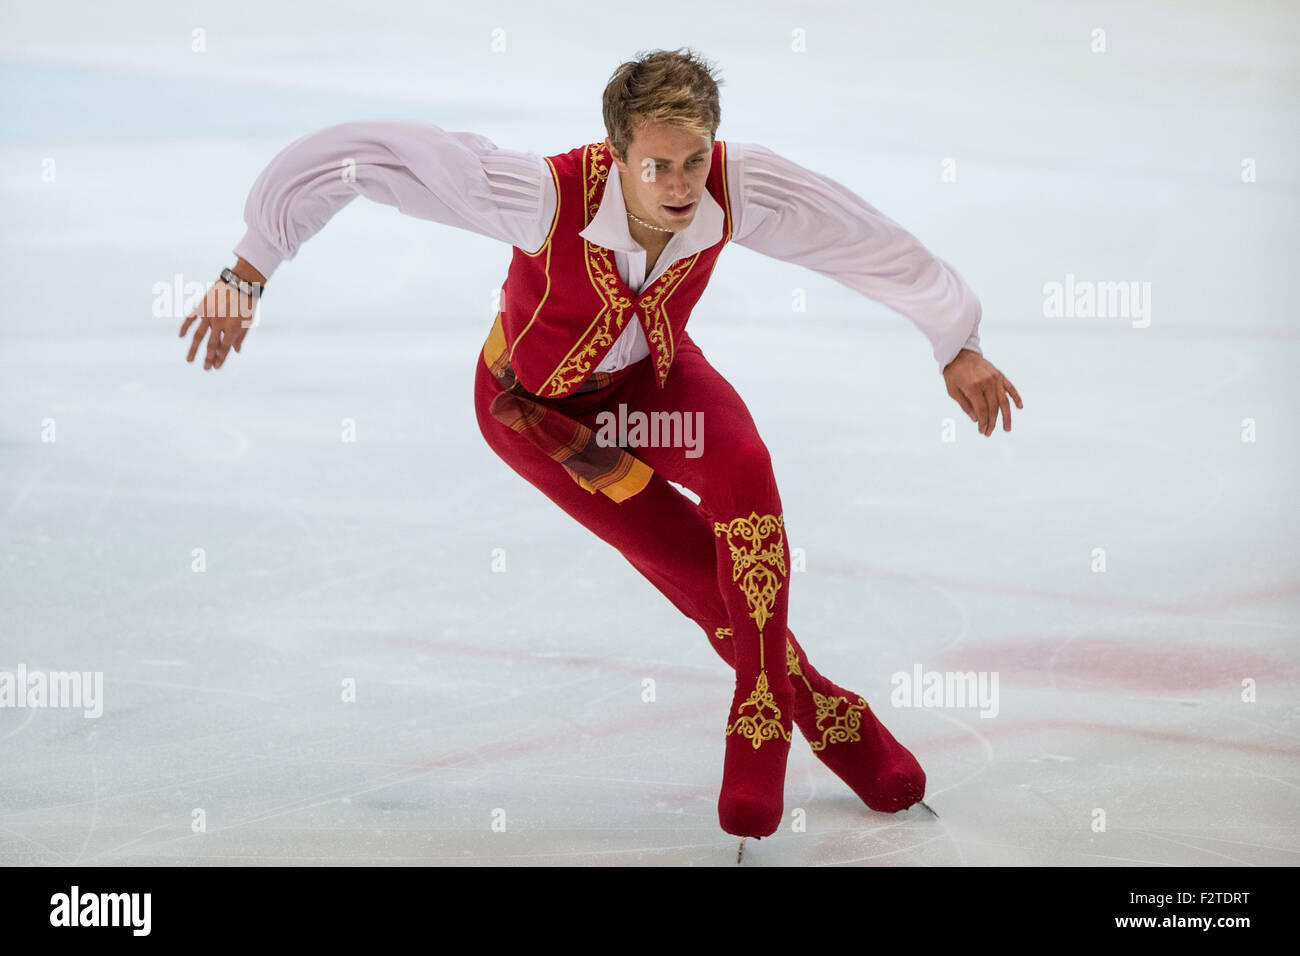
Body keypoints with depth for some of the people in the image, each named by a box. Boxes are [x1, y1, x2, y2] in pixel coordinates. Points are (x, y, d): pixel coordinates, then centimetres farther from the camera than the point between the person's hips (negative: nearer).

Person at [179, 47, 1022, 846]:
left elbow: (873, 246, -17)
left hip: (651, 371, 2)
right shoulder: (549, 196, -41)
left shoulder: (742, 188, -32)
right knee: (699, 570, -12)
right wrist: (250, 269, -37)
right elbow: (358, 156, -40)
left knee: (743, 472, -28)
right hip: (535, 397, -2)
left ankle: (762, 715, -13)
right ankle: (823, 712, 11)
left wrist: (958, 347, -6)